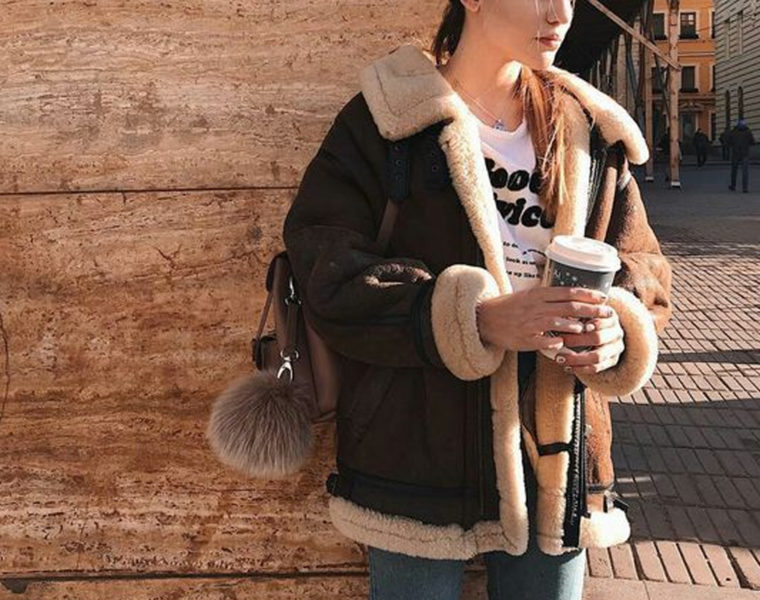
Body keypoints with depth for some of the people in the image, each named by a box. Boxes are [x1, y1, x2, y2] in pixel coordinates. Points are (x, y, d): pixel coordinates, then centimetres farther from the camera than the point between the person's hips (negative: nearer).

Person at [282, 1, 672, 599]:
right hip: (417, 456, -4)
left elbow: (644, 265, 12)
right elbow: (327, 276, -13)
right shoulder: (386, 121, -4)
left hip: (554, 464, 4)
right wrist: (479, 318, -26)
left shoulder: (587, 129, 10)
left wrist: (620, 328, -13)